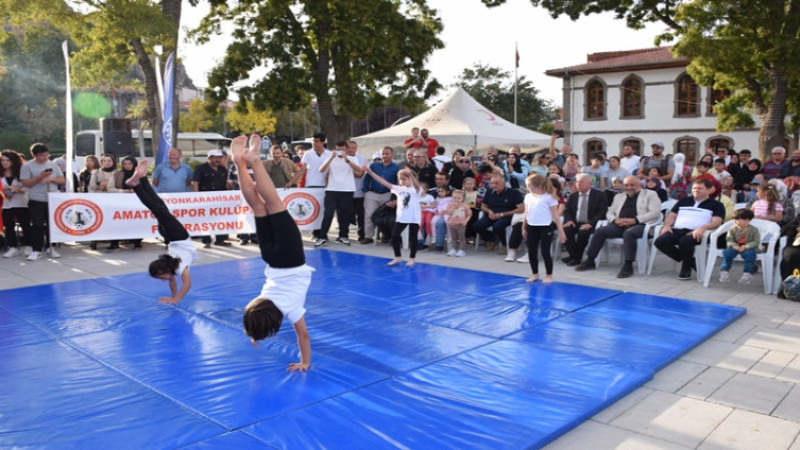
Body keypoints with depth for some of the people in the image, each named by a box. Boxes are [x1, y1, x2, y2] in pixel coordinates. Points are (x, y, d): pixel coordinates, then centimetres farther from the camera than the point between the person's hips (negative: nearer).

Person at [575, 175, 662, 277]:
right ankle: (590, 261, -11)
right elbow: (609, 213, 21)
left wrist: (634, 220, -16)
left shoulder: (650, 194, 10)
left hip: (640, 225, -5)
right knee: (600, 231, -18)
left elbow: (655, 213, -4)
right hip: (620, 225, 5)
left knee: (628, 233, -38)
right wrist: (615, 220, -5)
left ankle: (628, 266, -33)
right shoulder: (619, 197, 26)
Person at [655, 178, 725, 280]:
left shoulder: (716, 205, 16)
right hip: (677, 230, 5)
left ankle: (686, 266, -9)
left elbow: (716, 222, 0)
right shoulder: (684, 201, 29)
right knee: (660, 241, -27)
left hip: (696, 233, -4)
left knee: (685, 241, -40)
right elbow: (672, 215, 25)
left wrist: (702, 228, -21)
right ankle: (689, 260, -6)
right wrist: (667, 225, 1)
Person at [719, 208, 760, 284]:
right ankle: (725, 271, -11)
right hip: (735, 247, 3)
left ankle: (747, 273, -18)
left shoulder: (754, 230, -7)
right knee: (727, 252, -25)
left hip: (748, 248, -3)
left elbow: (756, 242, -10)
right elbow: (729, 240, 0)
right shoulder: (733, 229, 1)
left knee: (749, 254, -35)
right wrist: (734, 246, -21)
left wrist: (744, 247, -23)